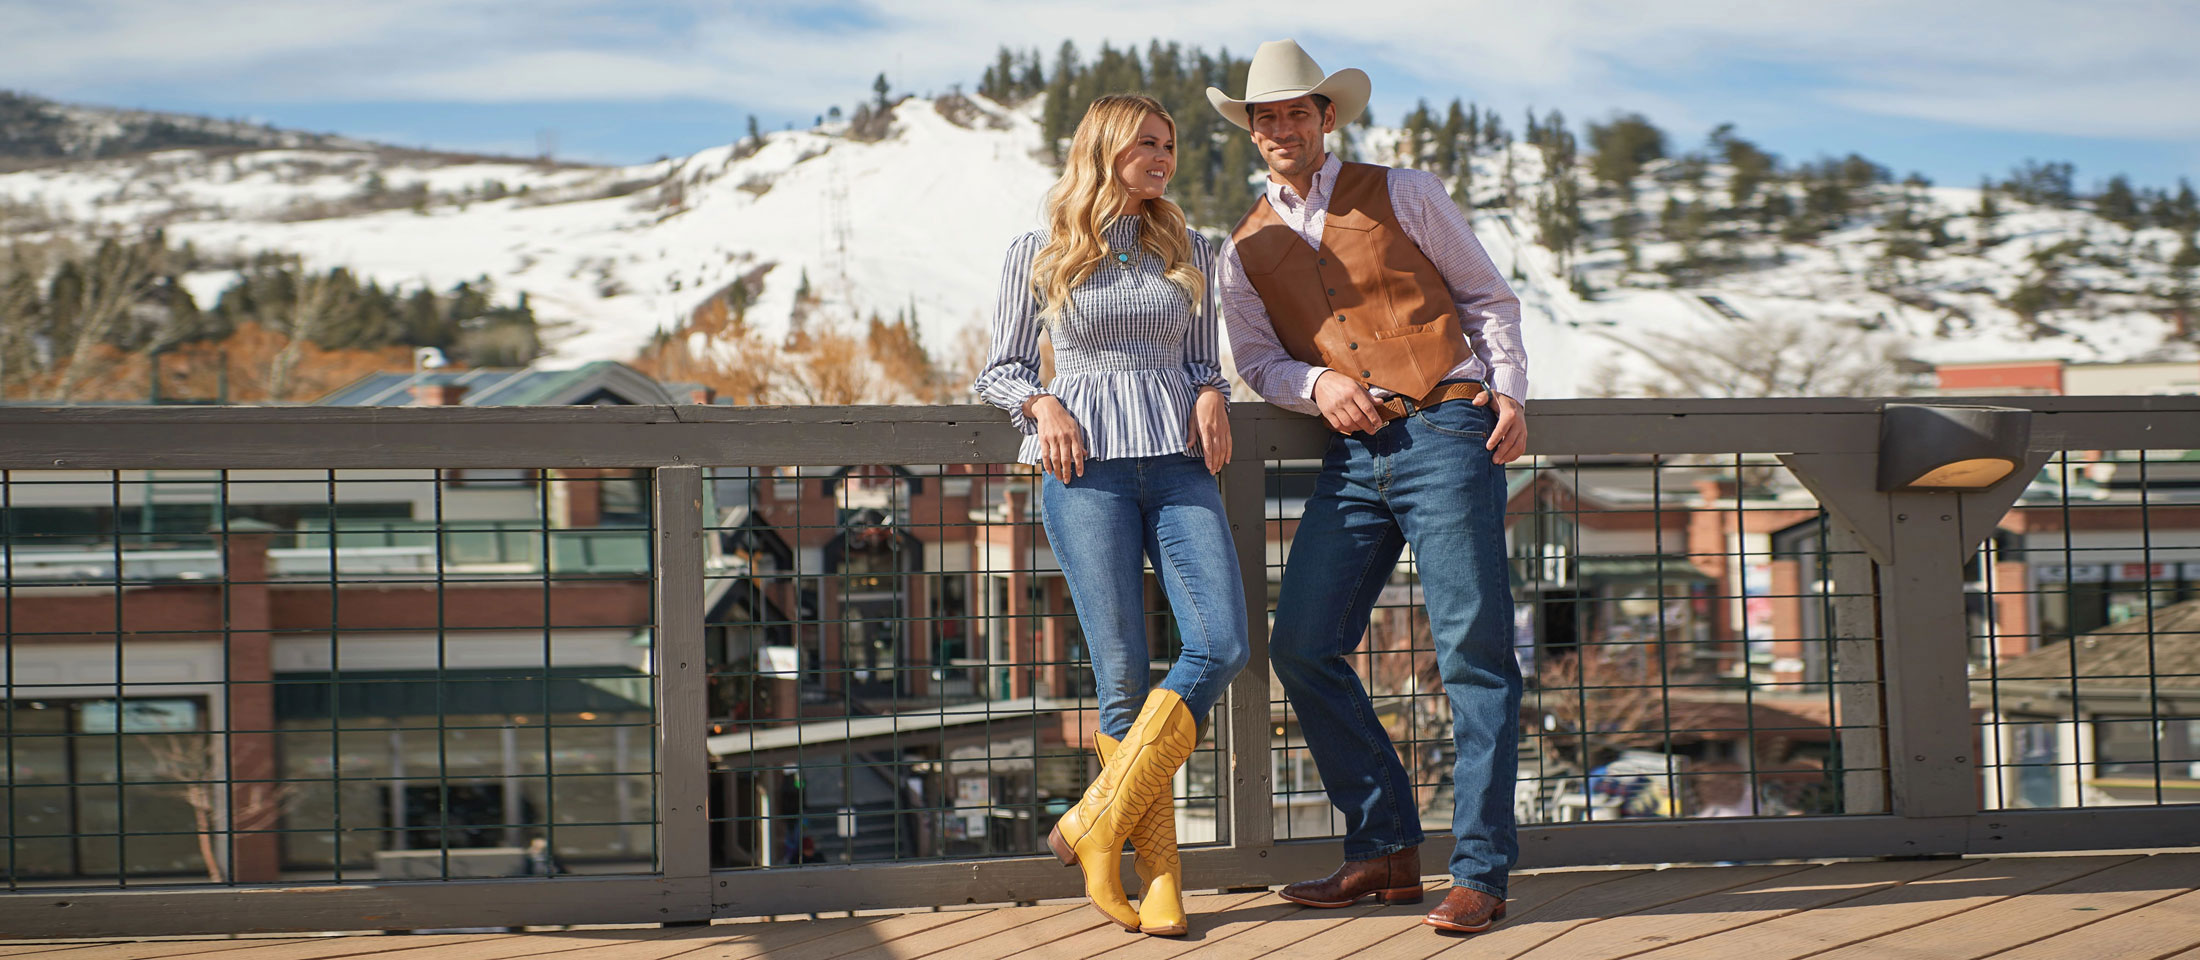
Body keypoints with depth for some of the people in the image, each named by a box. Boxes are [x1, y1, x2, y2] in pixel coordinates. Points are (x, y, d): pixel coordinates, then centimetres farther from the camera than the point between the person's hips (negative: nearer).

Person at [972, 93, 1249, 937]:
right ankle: (1160, 879, 0)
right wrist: (1042, 405, -8)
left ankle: (1096, 822, -6)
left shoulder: (1187, 252, 17)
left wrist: (1210, 395, 1)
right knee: (1122, 671, -9)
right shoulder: (1038, 255, 8)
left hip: (1180, 463, 3)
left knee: (1222, 644, -16)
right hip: (1086, 466, -3)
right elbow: (1000, 367, 12)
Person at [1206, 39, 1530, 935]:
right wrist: (1314, 384, -7)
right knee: (1303, 648, -3)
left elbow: (1489, 297, 11)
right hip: (1353, 457, 4)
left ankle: (1480, 872, -2)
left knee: (1473, 651, -7)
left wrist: (1509, 392, -4)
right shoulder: (1246, 249, 15)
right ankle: (1384, 849, 9)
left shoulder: (1404, 194, 7)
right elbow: (1256, 359, 15)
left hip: (1448, 432, -4)